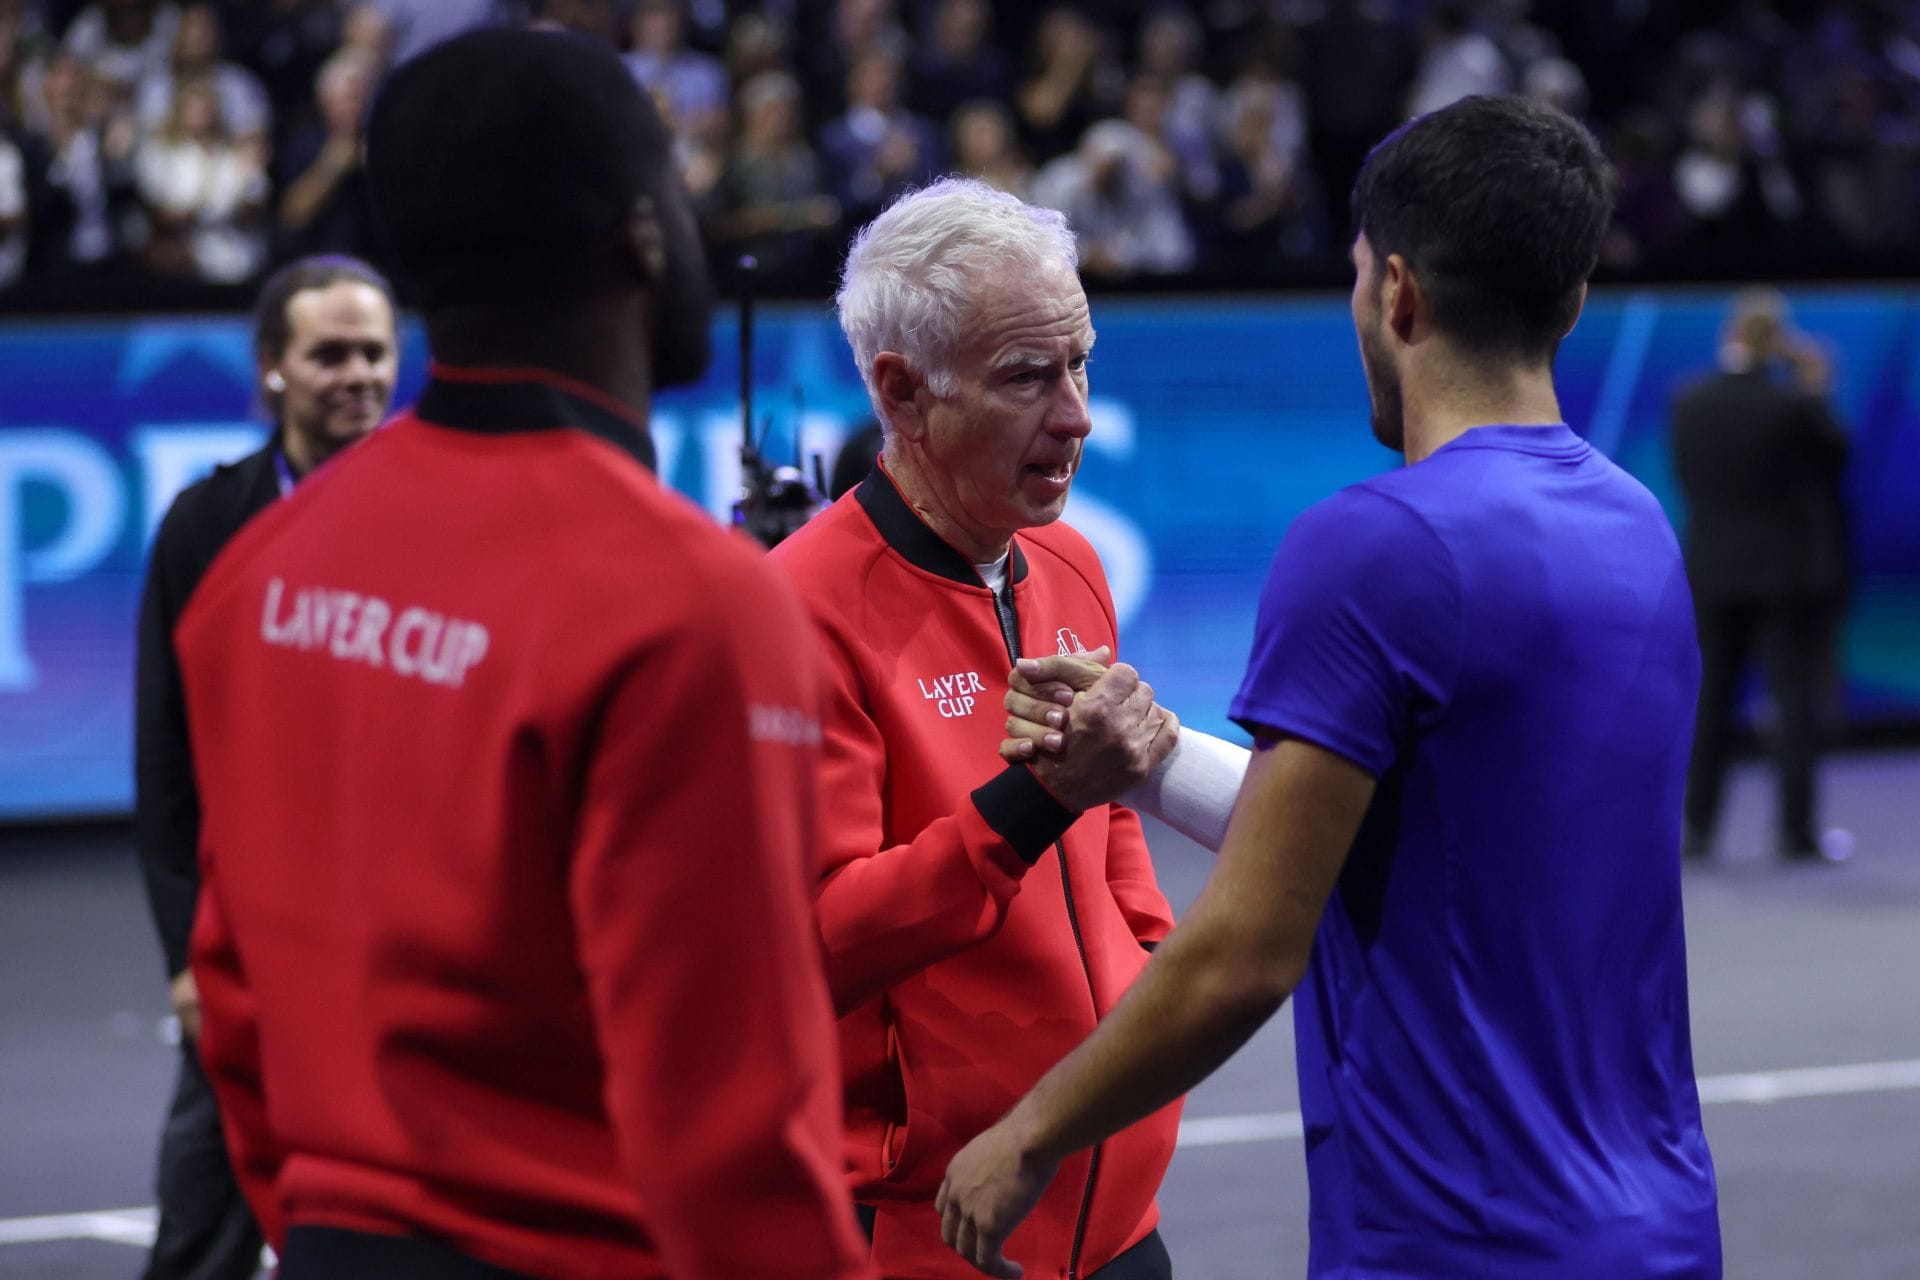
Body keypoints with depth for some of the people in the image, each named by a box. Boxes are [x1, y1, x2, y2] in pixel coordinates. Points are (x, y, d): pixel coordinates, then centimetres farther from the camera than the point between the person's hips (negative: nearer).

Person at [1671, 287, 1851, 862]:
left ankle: (1697, 825, 11)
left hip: (1711, 571, 4)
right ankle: (1796, 829, 1)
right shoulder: (1794, 404, -16)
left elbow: (1685, 477, 7)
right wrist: (1814, 392, 6)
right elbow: (1835, 454, -1)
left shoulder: (1688, 403, -3)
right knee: (1795, 697, 3)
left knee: (1709, 699, 11)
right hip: (1791, 570, -4)